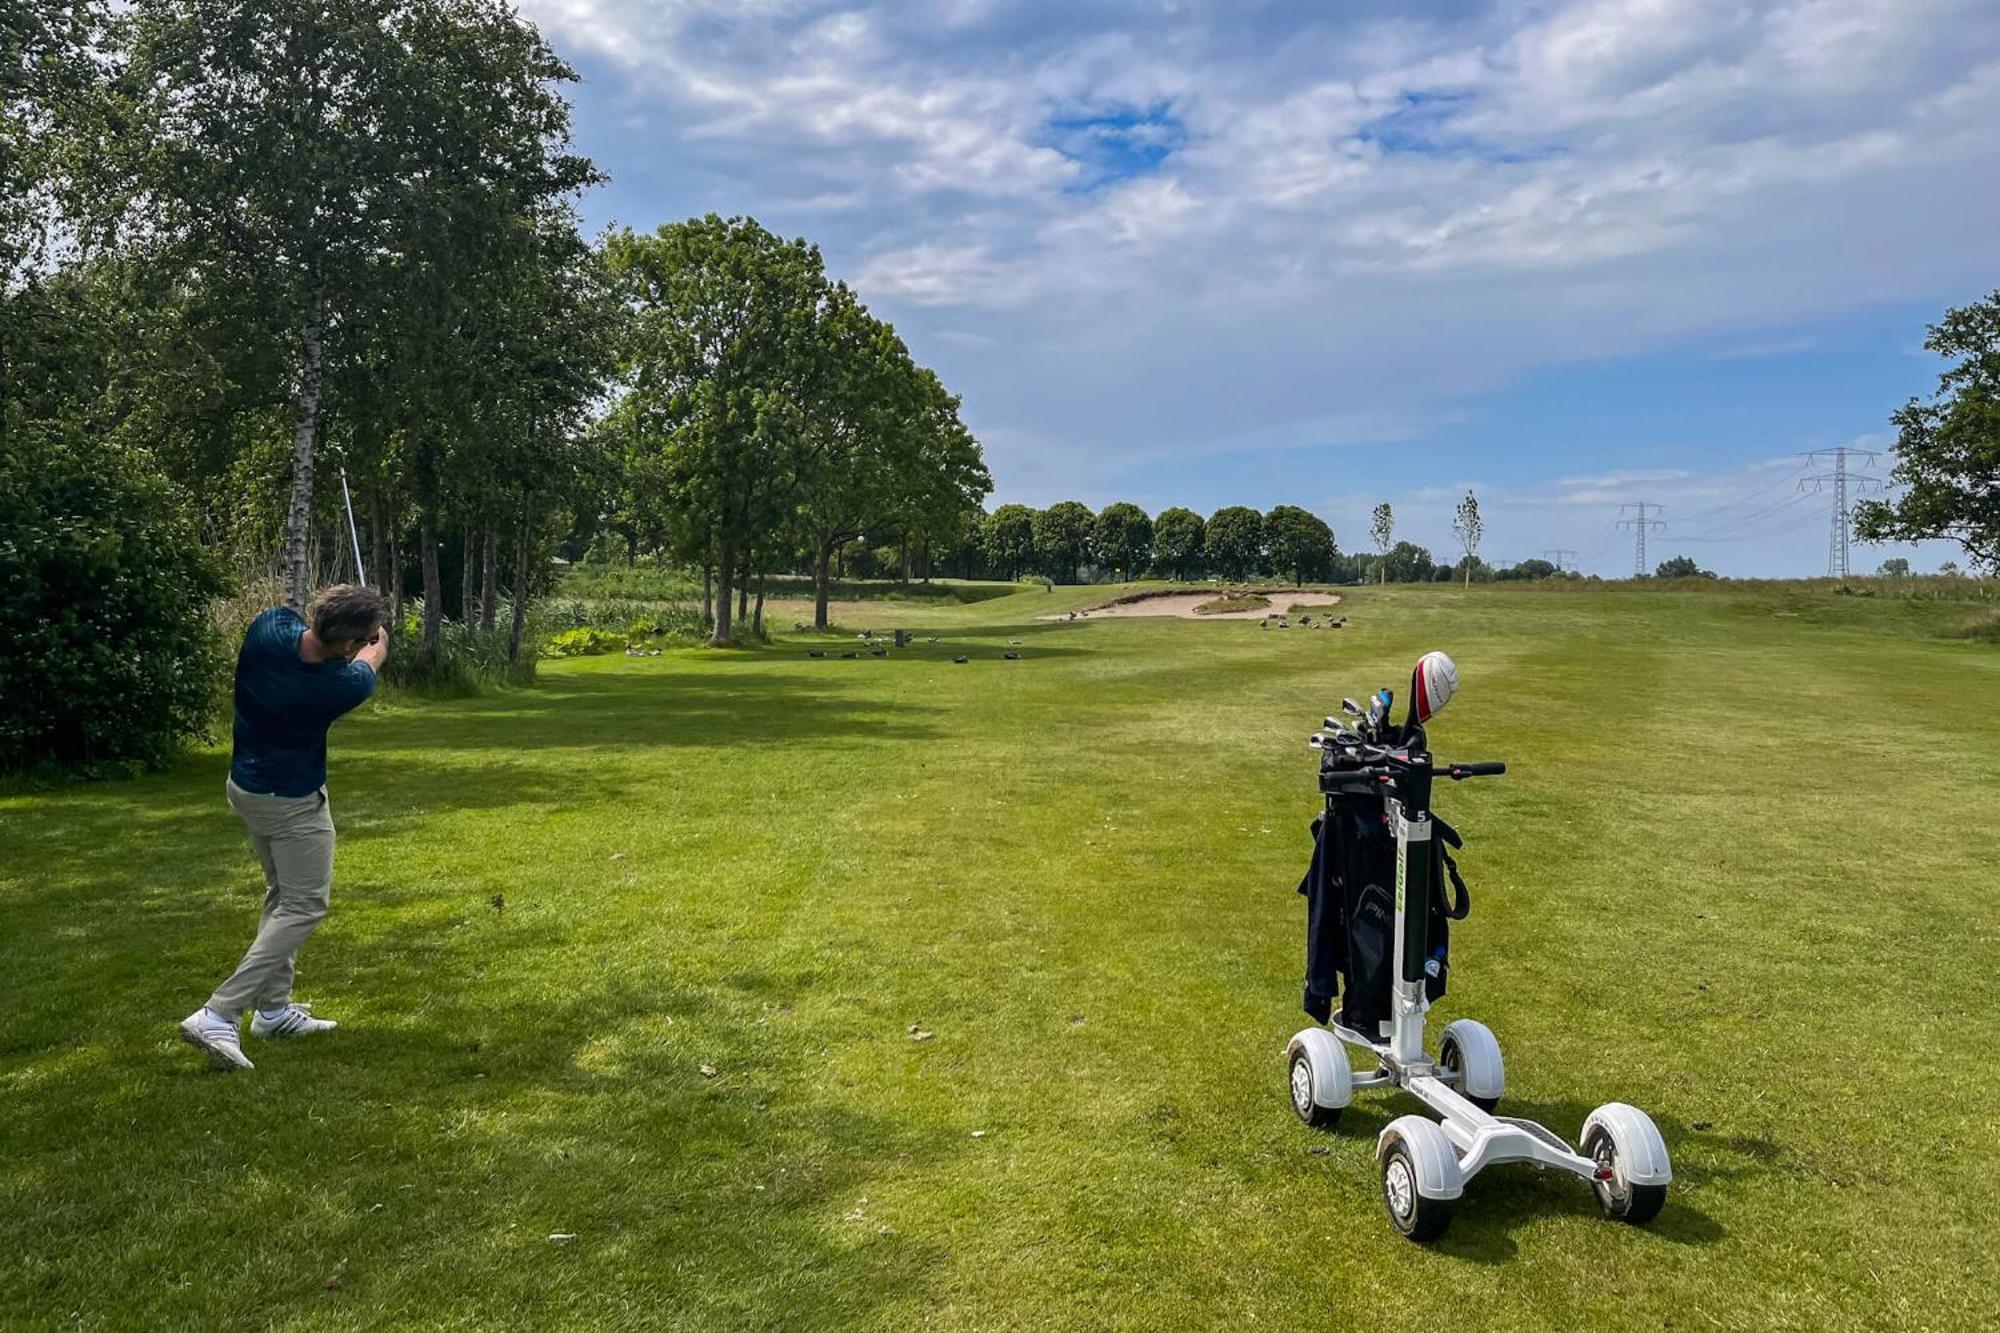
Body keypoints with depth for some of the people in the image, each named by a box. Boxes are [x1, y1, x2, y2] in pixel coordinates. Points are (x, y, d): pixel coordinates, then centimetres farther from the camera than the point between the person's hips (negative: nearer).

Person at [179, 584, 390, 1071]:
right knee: (304, 907, 1)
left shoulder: (272, 624, -21)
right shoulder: (346, 685, -29)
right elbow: (373, 657, -4)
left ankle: (273, 1009, 27)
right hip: (294, 803, -8)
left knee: (283, 895, 20)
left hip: (245, 787, 8)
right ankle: (218, 1016, -8)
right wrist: (377, 638, 18)